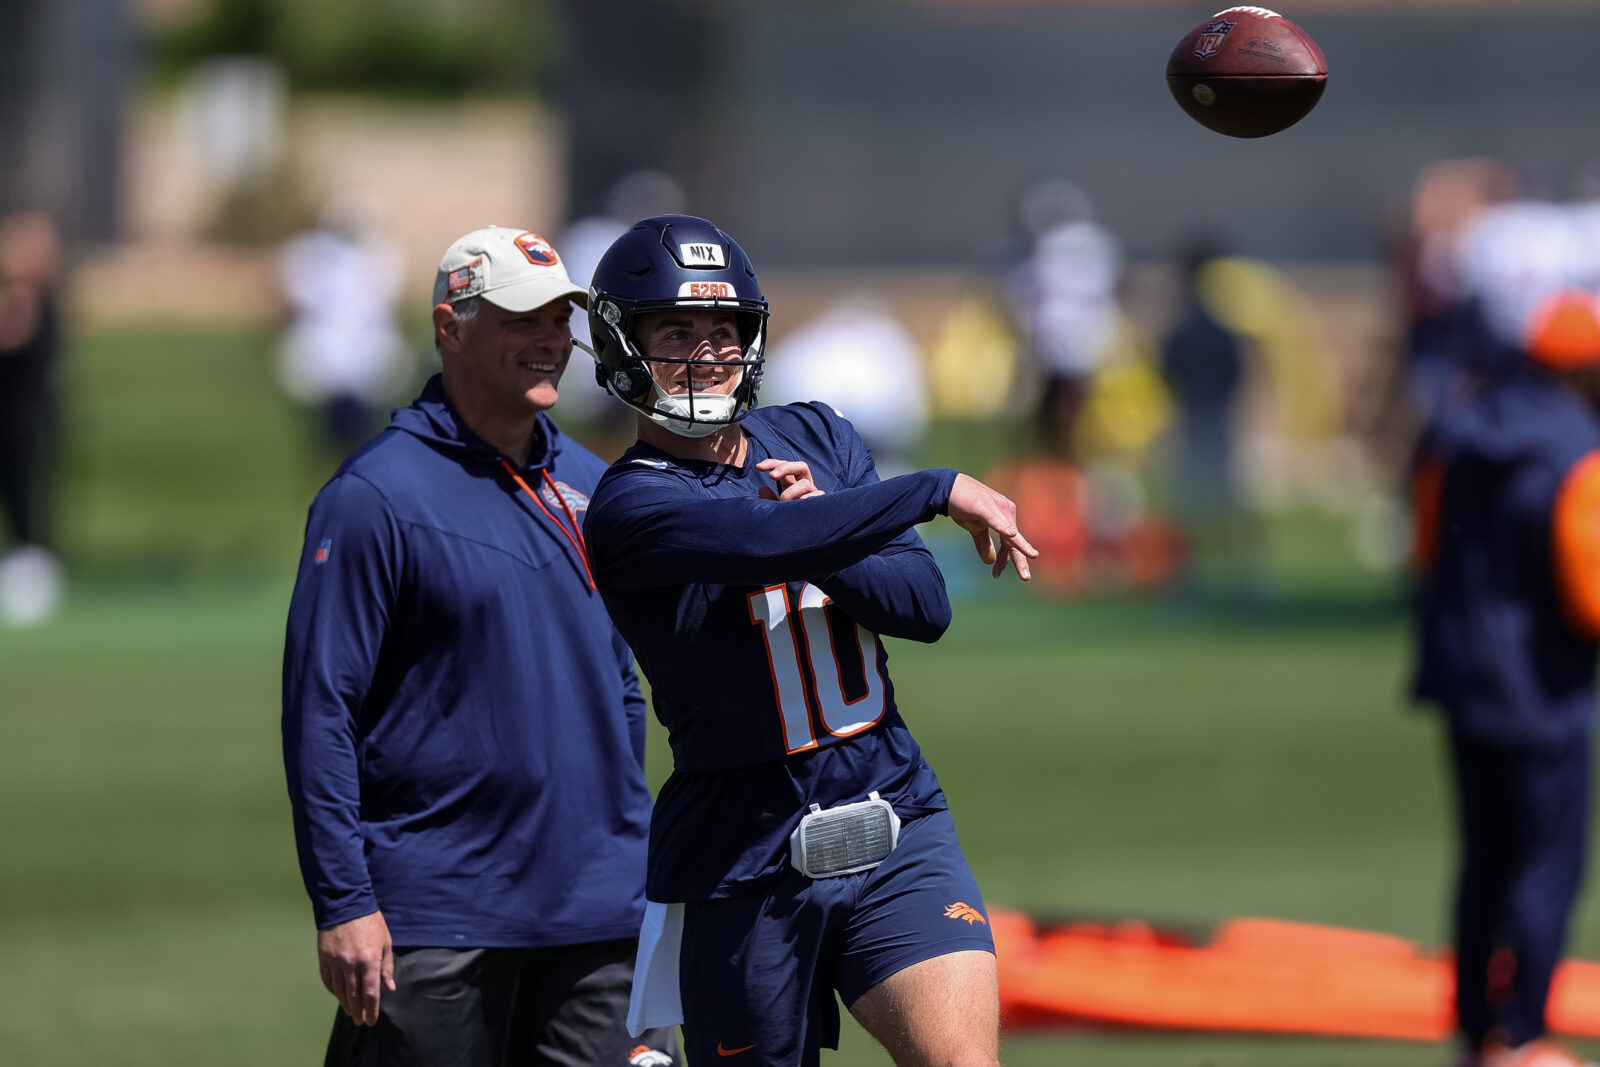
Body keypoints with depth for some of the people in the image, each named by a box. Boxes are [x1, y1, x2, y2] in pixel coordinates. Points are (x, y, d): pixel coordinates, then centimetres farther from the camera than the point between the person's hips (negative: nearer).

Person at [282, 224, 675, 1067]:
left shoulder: (591, 486, 13)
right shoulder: (378, 495, -7)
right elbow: (319, 708, -10)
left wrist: (640, 861, 17)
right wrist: (342, 903, -15)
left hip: (600, 913, 6)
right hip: (434, 925, -6)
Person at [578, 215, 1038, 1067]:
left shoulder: (814, 438, 11)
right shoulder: (629, 508, -8)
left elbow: (925, 606, 1)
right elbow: (771, 542, -28)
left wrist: (823, 539, -16)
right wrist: (939, 491, -23)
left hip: (897, 831, 3)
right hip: (746, 862, -3)